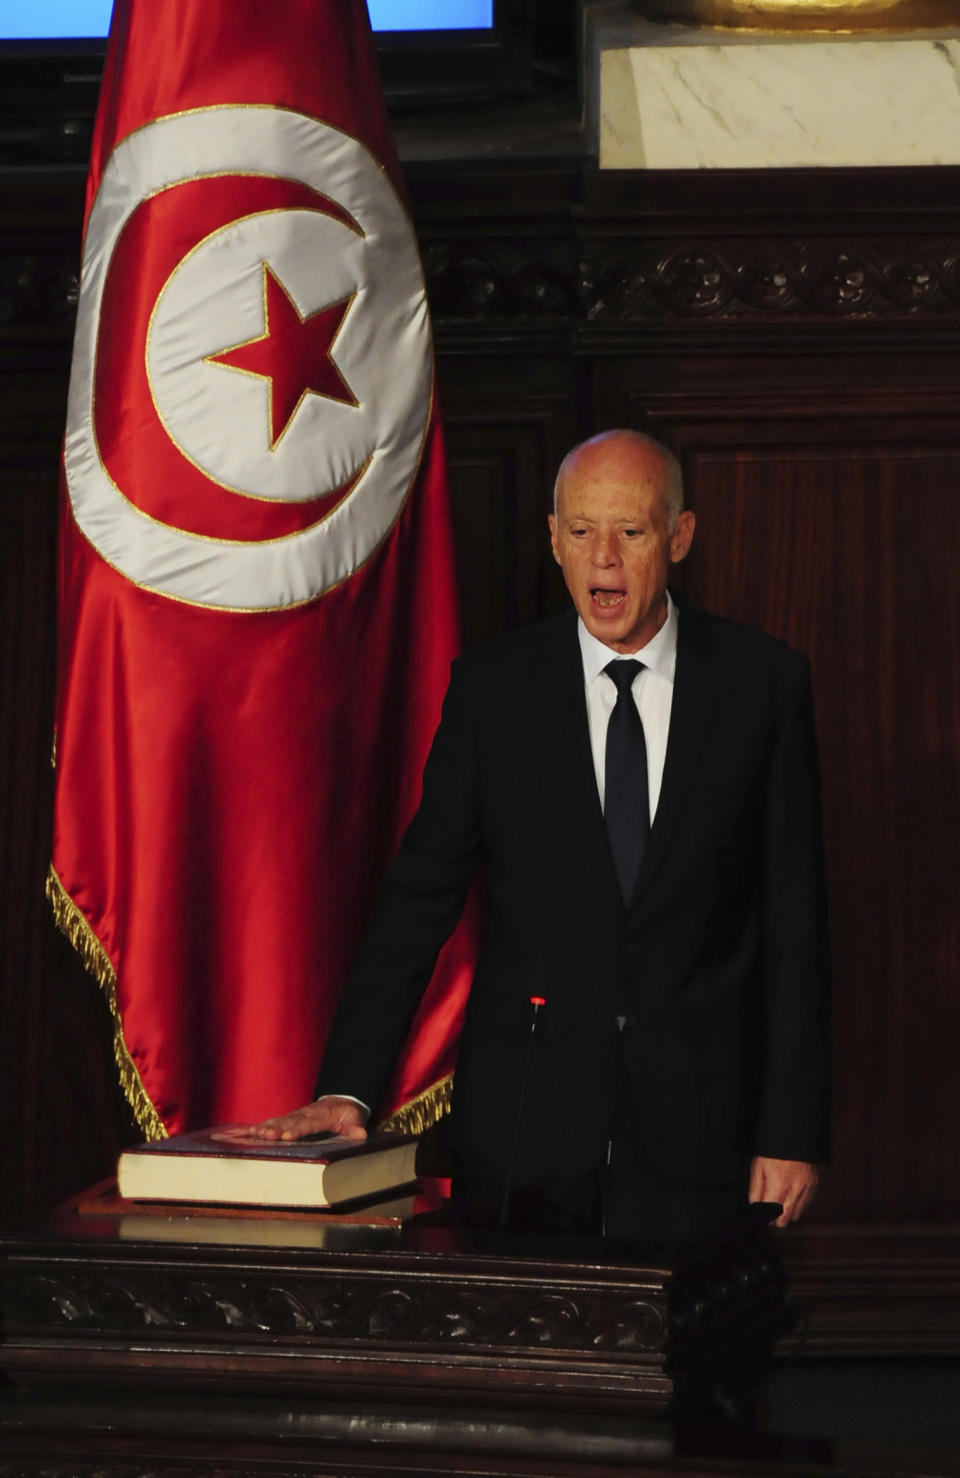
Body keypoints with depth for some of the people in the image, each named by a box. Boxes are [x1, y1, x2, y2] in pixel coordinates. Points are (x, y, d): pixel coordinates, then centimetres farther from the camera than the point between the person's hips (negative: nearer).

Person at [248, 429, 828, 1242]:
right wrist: (349, 1089, -9)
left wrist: (793, 1133, -2)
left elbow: (794, 919, 2)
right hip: (525, 1112, 1)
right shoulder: (492, 686, 2)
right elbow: (419, 896, 1)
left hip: (695, 1125, 0)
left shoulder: (762, 681, 1)